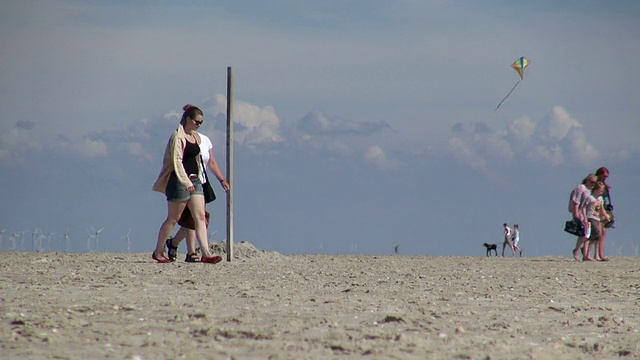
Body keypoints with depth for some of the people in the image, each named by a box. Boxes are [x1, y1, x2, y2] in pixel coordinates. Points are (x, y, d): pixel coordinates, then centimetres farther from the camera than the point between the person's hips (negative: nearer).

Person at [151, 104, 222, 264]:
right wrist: (186, 182, -23)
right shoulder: (177, 137, -10)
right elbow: (177, 161, -17)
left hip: (194, 180, 8)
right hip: (179, 181, -8)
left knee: (200, 217, -3)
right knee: (173, 219, 1)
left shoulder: (196, 137, 14)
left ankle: (205, 253, -9)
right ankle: (158, 252, 14)